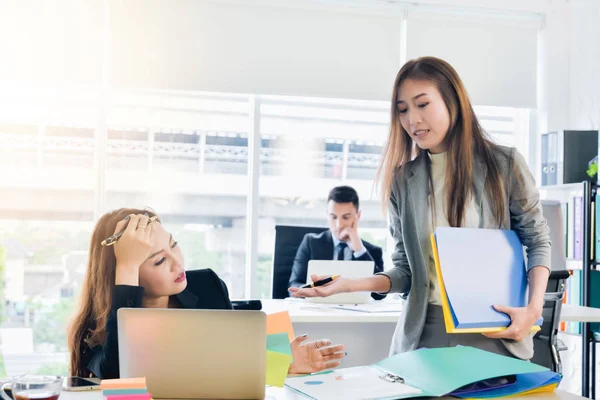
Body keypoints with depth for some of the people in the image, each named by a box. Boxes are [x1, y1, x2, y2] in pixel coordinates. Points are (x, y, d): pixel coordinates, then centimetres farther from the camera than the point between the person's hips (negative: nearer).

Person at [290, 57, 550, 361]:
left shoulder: (505, 165, -3)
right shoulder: (402, 180, 4)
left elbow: (537, 241, 5)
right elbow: (406, 269, 6)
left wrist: (534, 308, -11)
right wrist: (352, 284, -12)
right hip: (422, 336, 2)